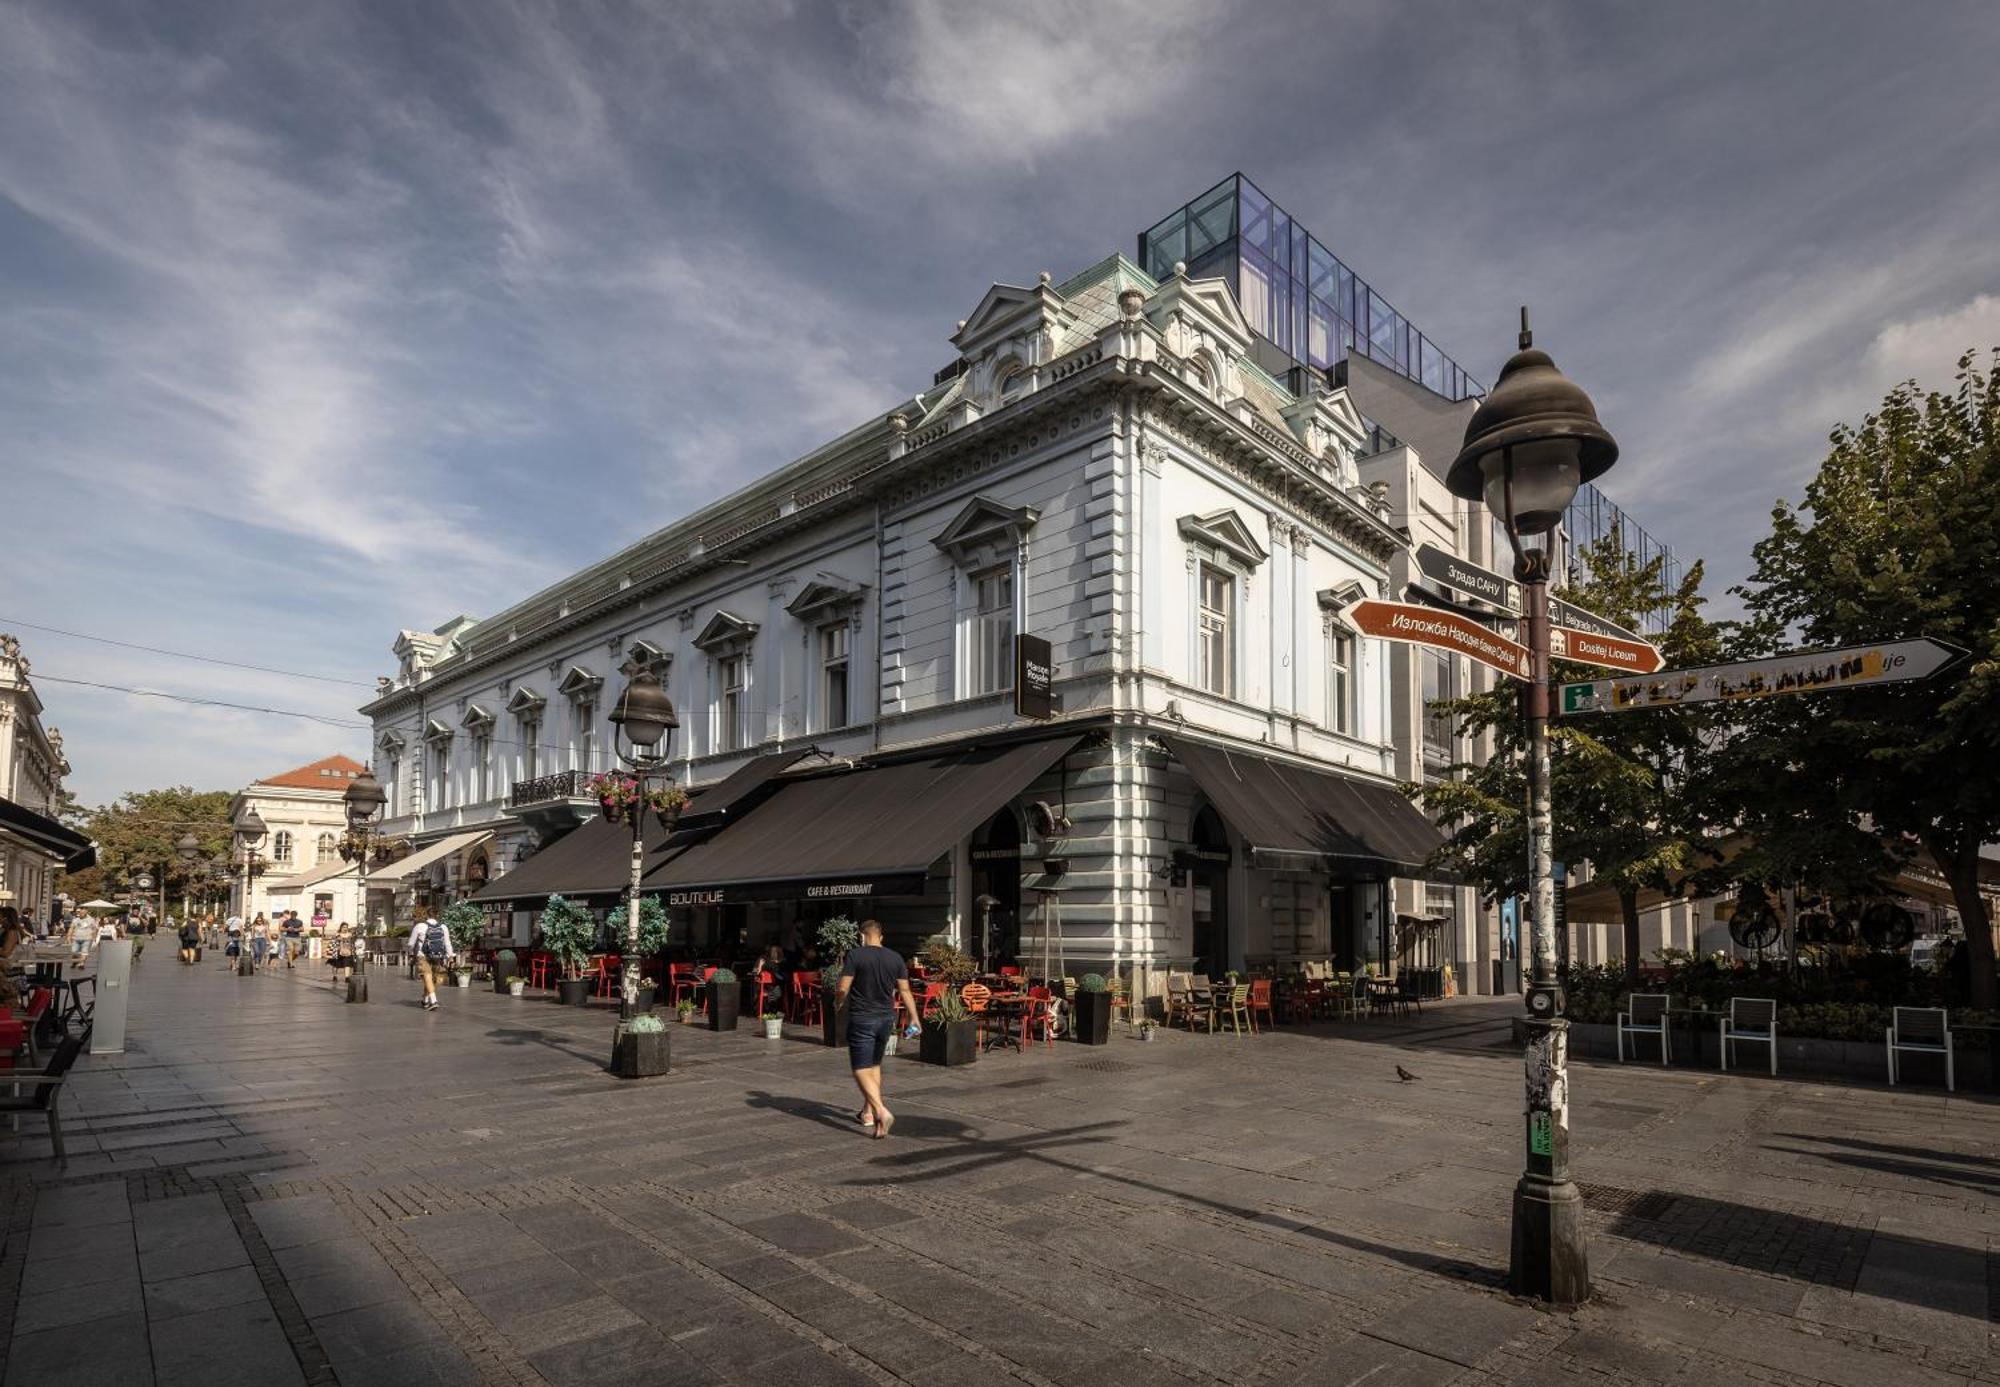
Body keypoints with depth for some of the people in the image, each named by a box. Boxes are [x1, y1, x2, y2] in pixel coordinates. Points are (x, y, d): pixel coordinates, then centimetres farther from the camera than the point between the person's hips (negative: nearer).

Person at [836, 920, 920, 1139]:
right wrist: (914, 1018, 10)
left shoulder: (855, 955, -10)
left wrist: (839, 1003, 9)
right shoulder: (895, 958, 3)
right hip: (886, 1018, 5)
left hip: (861, 1019, -5)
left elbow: (843, 989, -12)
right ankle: (868, 1112, 29)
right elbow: (905, 991, 4)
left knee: (861, 1071, -3)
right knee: (874, 1065, 22)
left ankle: (882, 1112, -21)